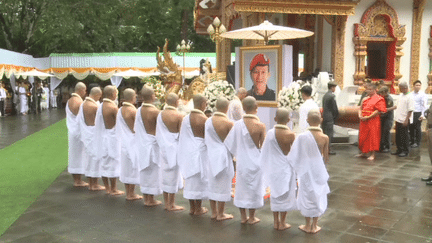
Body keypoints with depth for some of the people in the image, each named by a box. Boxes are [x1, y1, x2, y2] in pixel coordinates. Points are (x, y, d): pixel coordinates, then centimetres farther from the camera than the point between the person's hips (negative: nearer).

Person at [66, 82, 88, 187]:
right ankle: (78, 181, 5)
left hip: (71, 131, 9)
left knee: (73, 154, 13)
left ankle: (75, 179, 22)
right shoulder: (79, 101, -18)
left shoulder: (69, 101, 11)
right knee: (79, 154, -1)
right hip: (79, 132, -9)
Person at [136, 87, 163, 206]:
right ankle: (151, 200, 12)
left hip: (141, 145, 5)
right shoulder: (156, 111, -18)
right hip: (152, 143, -5)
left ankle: (146, 198, 22)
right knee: (153, 171, 5)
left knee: (144, 170, 14)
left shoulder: (139, 110, -2)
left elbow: (136, 129, 6)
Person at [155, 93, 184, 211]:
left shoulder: (160, 114, -2)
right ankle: (171, 205, 12)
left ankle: (166, 203, 22)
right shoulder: (179, 116, -15)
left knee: (165, 175, 14)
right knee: (173, 176, 4)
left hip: (164, 148, 5)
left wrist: (162, 143, 16)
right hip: (175, 148, -5)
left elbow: (157, 133, 4)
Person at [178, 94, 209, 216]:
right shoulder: (204, 120, -16)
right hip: (201, 151, -5)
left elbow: (183, 137, 4)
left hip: (188, 152, 5)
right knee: (200, 179, 7)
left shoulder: (186, 118, -2)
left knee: (190, 179, 14)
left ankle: (192, 208, 21)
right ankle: (198, 208, 15)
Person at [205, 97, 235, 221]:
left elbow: (205, 139, 4)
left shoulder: (208, 121, -4)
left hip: (211, 155, 4)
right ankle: (220, 214, 14)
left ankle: (214, 212, 23)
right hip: (223, 155, -4)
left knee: (212, 184, 14)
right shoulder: (229, 123, -15)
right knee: (223, 185, 6)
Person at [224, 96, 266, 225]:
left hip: (242, 161, 2)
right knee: (254, 188, 11)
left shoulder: (237, 124, -11)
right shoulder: (260, 126, -17)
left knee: (241, 187, 14)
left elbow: (230, 143, -4)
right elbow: (263, 146, -10)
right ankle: (251, 217, 20)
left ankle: (243, 216, 23)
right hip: (255, 161, -2)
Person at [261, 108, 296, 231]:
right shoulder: (290, 135, -17)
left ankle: (276, 222, 24)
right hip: (286, 167, -3)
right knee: (285, 195, 11)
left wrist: (267, 168, 11)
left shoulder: (270, 133, -10)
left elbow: (265, 152, -2)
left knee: (275, 194, 16)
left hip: (273, 168, 3)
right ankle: (282, 223, 19)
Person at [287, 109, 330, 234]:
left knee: (307, 196, 13)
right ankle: (314, 225, 24)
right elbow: (326, 158, -4)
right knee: (318, 195, 15)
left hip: (306, 170, -1)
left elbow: (294, 155, -12)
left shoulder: (302, 137, -17)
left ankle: (308, 225, 24)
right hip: (319, 170, 1)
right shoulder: (324, 137, -12)